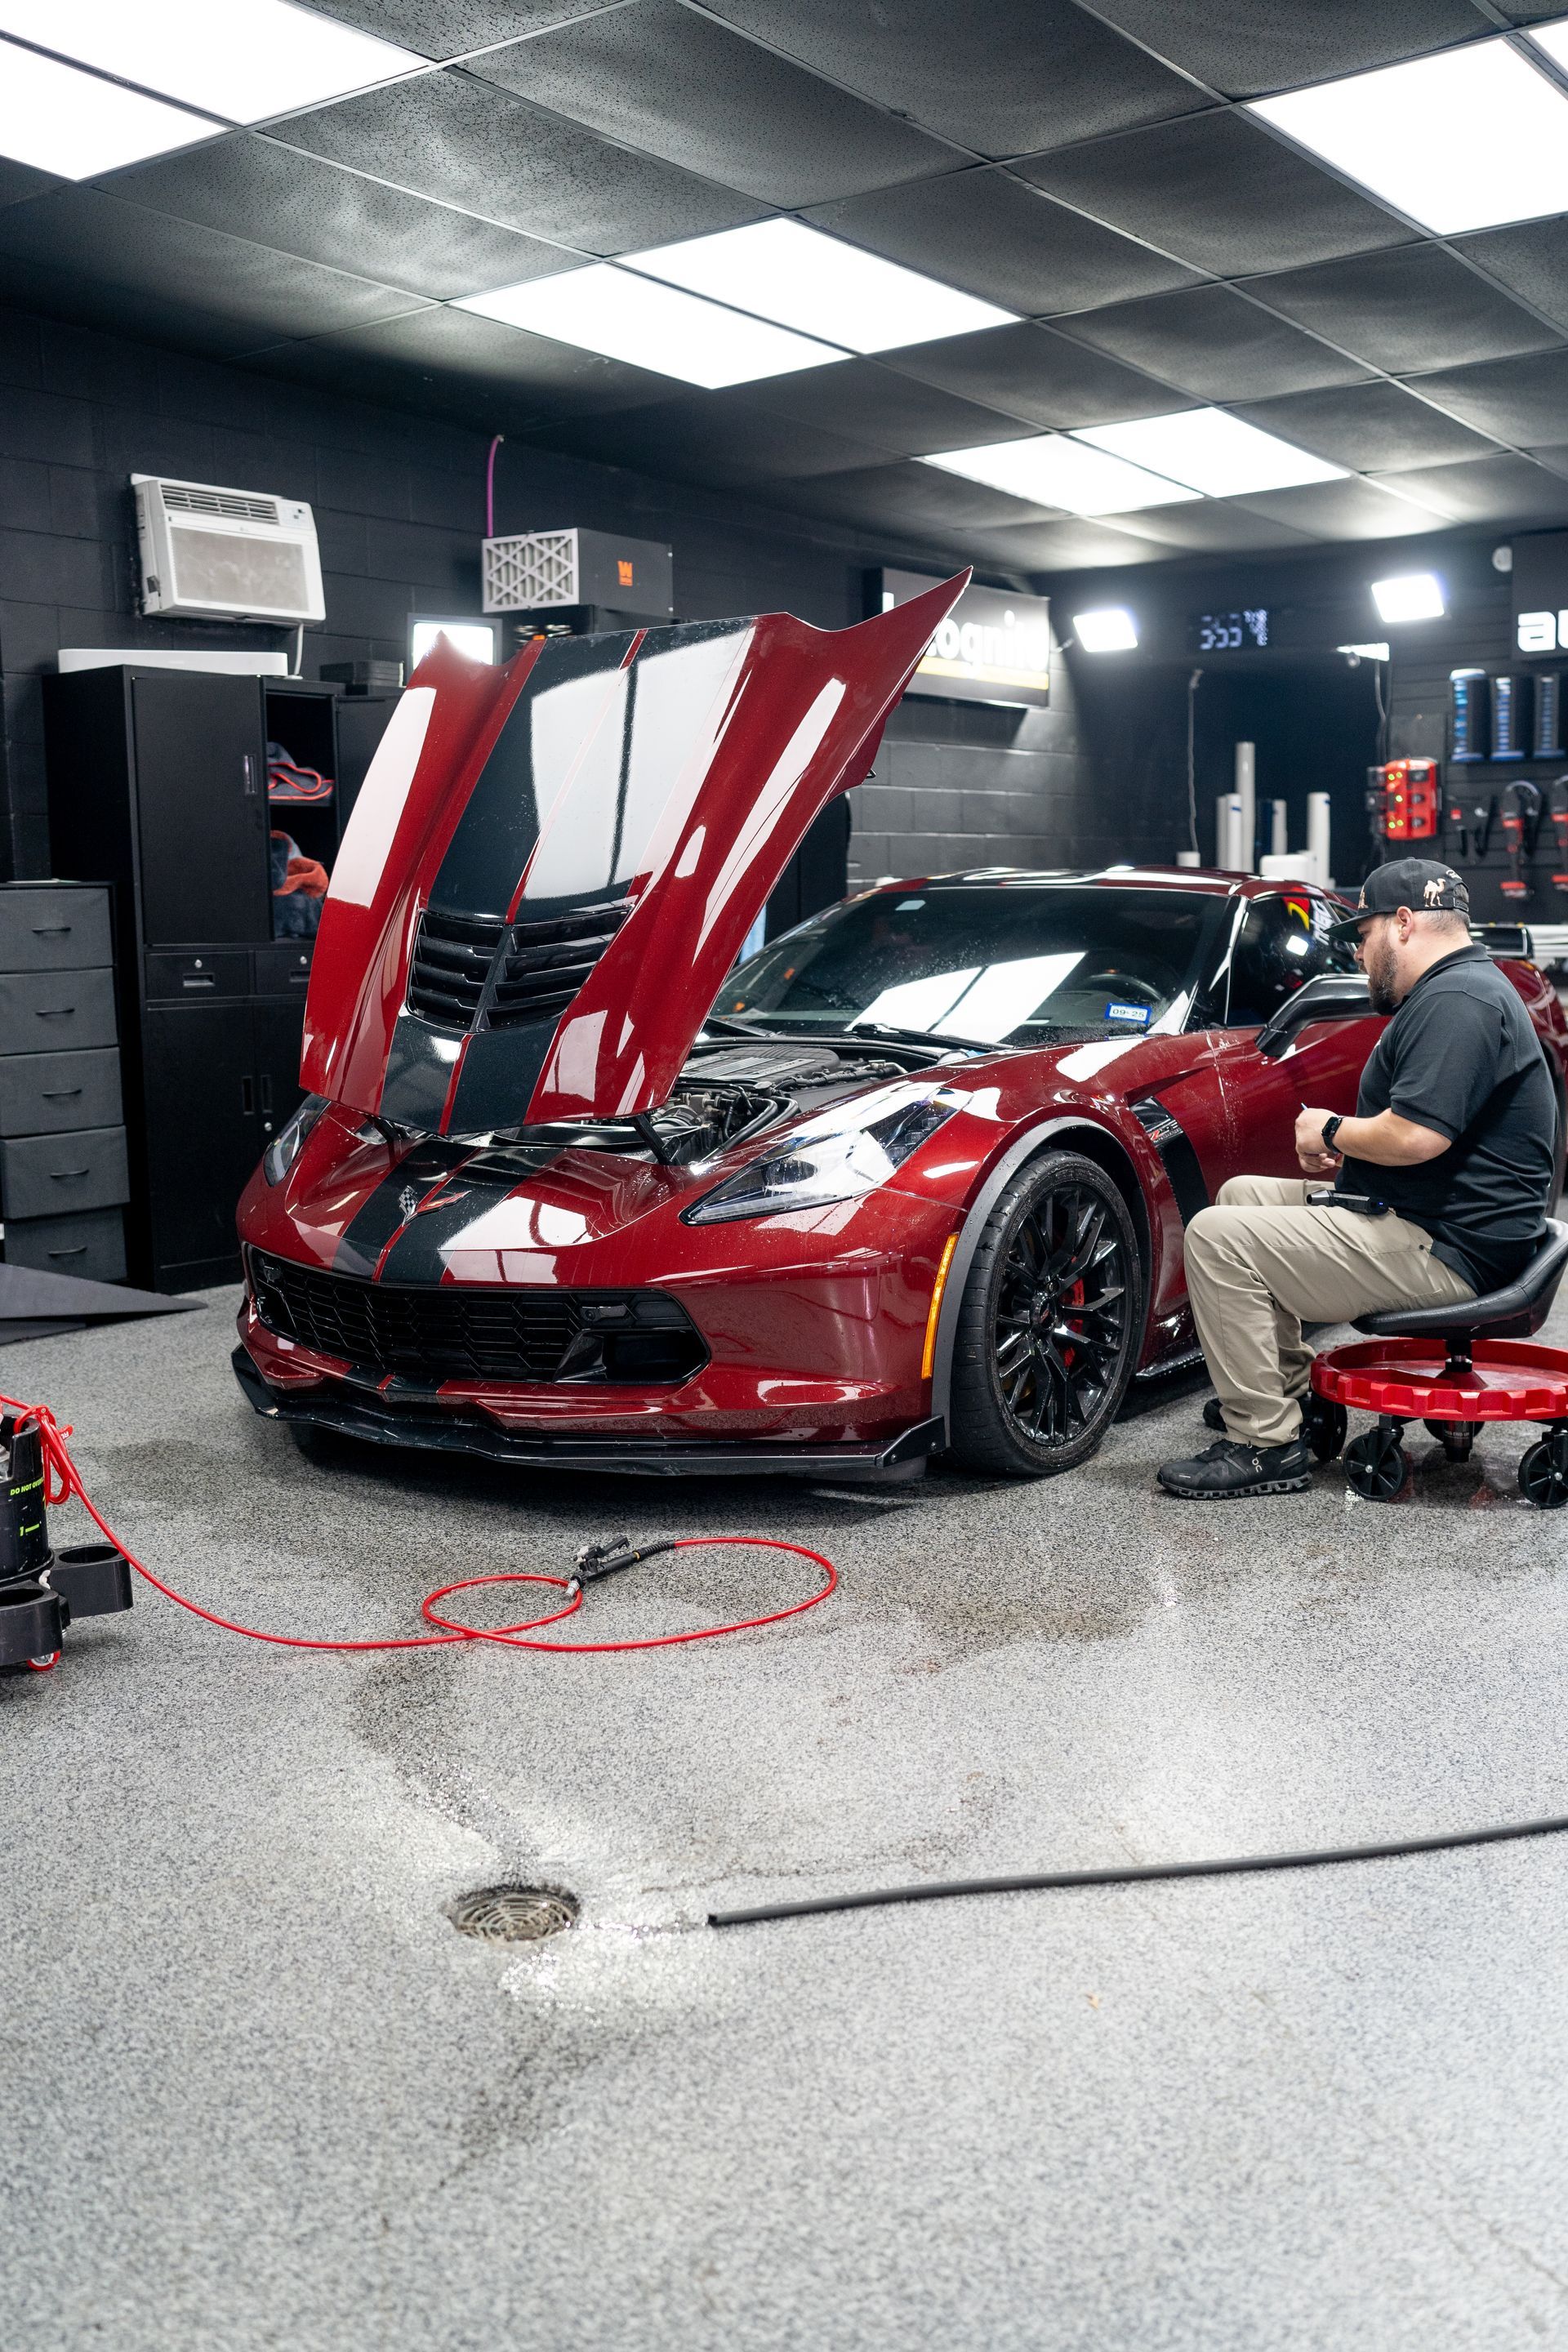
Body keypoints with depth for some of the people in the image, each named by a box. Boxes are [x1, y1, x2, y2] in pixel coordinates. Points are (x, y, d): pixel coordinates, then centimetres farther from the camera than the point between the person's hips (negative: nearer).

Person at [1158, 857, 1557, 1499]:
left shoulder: (1457, 1001, -19)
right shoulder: (1457, 989, 18)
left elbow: (1415, 1137, -29)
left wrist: (1331, 1132, -10)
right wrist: (1347, 1152, 9)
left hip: (1444, 1253, -12)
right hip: (1420, 1217, 12)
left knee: (1218, 1236, -17)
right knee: (1240, 1194, 19)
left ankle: (1266, 1444, -13)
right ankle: (1288, 1387, 21)